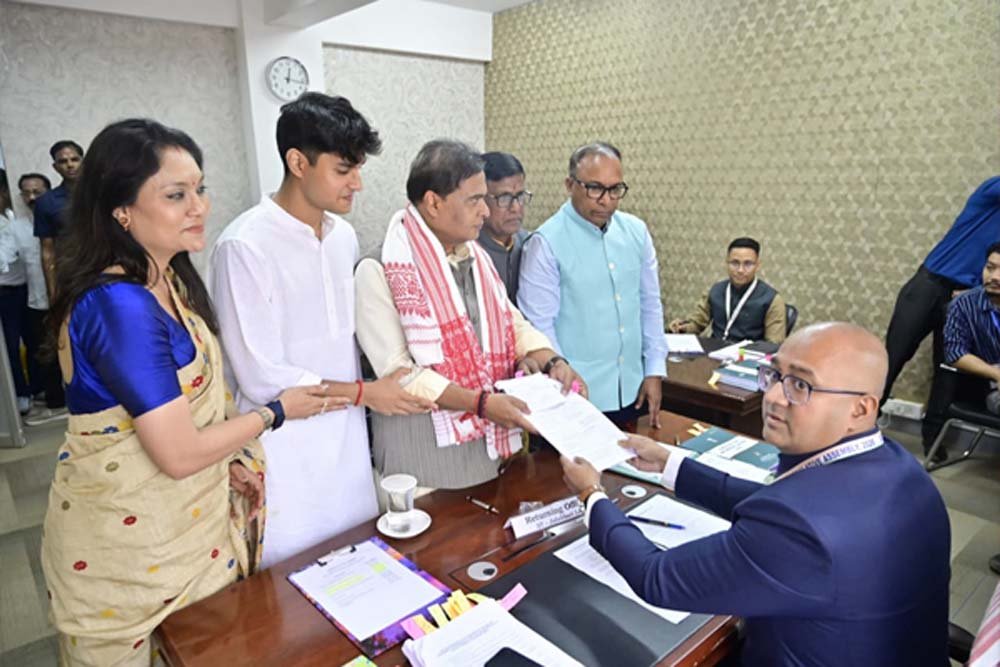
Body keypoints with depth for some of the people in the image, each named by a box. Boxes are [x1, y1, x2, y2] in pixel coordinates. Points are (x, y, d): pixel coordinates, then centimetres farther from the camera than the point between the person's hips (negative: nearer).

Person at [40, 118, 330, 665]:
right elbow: (179, 454, -26)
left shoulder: (168, 278, 1)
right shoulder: (120, 305, -28)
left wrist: (227, 455, -2)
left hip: (185, 515, 8)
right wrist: (276, 411, -13)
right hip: (128, 538, -7)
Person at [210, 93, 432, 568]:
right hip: (286, 456, -6)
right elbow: (261, 377, -19)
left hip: (347, 440, 6)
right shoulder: (245, 245, -18)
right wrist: (364, 393, -13)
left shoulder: (344, 236, 3)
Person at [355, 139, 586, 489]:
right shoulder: (381, 270, -15)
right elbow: (397, 372, -19)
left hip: (488, 434, 6)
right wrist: (481, 402, -24)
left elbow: (512, 322, 11)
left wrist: (552, 362, -7)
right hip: (422, 443, -6)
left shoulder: (475, 256, 7)